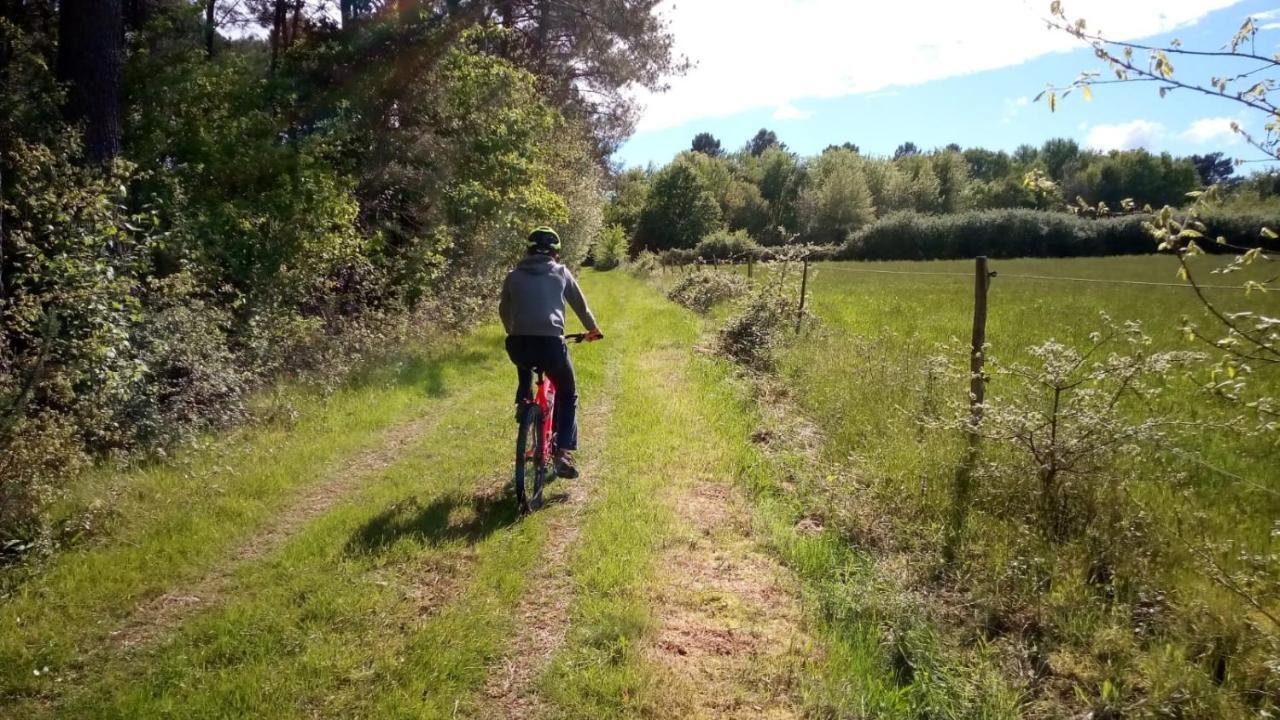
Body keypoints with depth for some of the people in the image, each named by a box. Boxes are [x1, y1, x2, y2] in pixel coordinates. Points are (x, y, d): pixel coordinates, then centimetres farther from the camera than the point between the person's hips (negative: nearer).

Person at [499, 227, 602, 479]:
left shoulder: (513, 276, 18)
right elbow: (580, 305, 24)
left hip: (518, 344, 2)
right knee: (567, 395, 18)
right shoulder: (561, 272, 13)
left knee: (525, 370, 40)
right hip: (550, 343, -2)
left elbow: (504, 311, 30)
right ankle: (564, 453, 6)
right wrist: (593, 329, 42)